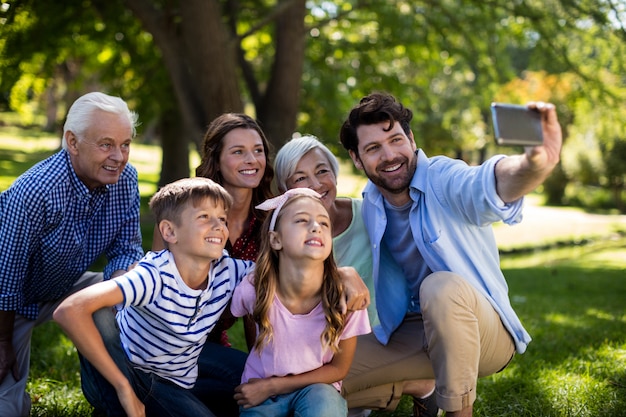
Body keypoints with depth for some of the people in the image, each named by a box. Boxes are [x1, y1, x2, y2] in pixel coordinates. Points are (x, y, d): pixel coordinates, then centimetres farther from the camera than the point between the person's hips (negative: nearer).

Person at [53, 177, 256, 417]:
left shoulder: (227, 272, -14)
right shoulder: (154, 276, -29)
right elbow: (69, 311, -39)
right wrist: (124, 389, -34)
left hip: (176, 387, 4)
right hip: (128, 372, -4)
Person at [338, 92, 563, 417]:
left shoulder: (443, 179, -20)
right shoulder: (370, 204, 1)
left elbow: (490, 184, -44)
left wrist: (535, 164, -67)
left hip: (481, 331, -6)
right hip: (409, 334, 6)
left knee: (442, 287, -38)